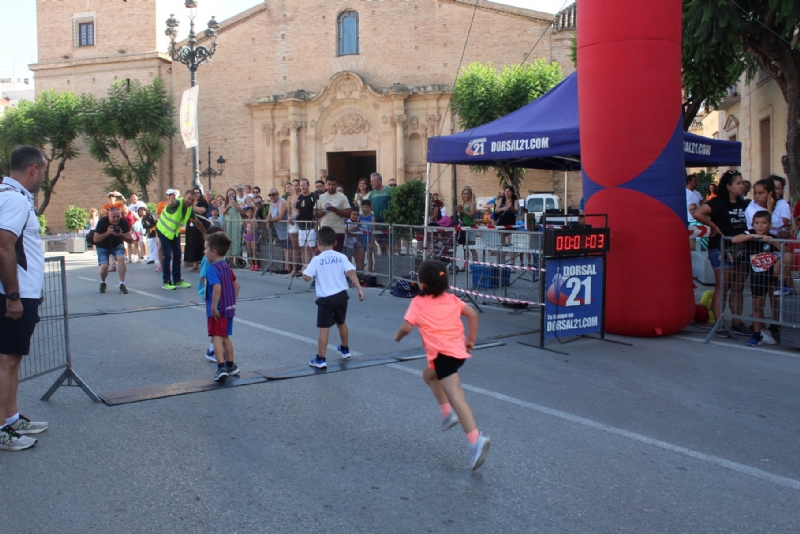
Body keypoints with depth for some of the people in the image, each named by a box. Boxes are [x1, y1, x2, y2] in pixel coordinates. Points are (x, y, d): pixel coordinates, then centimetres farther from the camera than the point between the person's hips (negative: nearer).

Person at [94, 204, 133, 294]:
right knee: (104, 266, -18)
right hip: (103, 246, -1)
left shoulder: (123, 222, -22)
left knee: (121, 258, -27)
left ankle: (122, 284, -20)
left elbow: (130, 240, -20)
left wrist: (121, 235, -40)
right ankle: (103, 283, 14)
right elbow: (95, 239, -27)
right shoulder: (102, 222, -26)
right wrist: (107, 233, -41)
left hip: (117, 245, 1)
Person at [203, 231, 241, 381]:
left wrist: (213, 306, -26)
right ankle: (230, 366, 27)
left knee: (217, 337, -4)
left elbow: (217, 287, -31)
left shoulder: (212, 269, -17)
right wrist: (233, 301, 21)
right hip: (229, 308, 9)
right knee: (225, 337, 19)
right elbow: (236, 284, 16)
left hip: (217, 311, -8)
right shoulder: (226, 266, 10)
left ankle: (221, 367, -10)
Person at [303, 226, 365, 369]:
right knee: (341, 323, 25)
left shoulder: (317, 260, -8)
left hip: (325, 298, -4)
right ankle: (345, 349, 44)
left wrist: (304, 270, 11)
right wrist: (359, 289, -10)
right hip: (341, 295, 4)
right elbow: (351, 273, -10)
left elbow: (307, 277, -10)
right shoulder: (341, 257, 0)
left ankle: (320, 360, -1)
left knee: (324, 329, -2)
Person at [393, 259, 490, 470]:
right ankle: (448, 413, 23)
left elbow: (406, 327, -5)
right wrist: (471, 340, 17)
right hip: (458, 349, 7)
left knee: (456, 397, -12)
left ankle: (476, 440, -24)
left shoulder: (418, 303, 1)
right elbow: (473, 314, 11)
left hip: (443, 353, -7)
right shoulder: (452, 299, 16)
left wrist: (398, 337, 16)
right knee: (429, 375, 31)